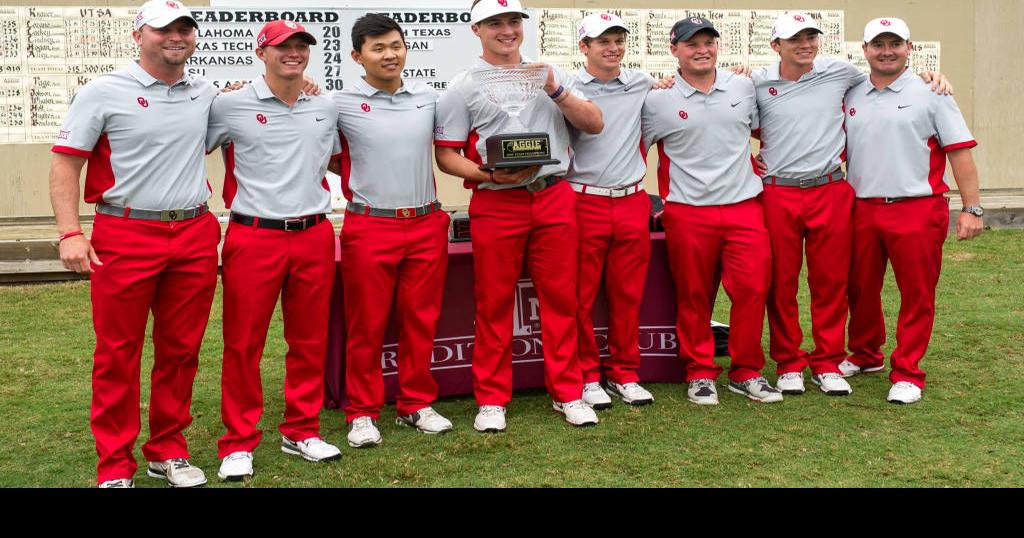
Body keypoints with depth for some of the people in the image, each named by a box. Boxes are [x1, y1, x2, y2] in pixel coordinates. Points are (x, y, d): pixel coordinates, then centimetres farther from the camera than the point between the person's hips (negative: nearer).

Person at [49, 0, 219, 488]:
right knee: (118, 354, 2)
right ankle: (114, 465, 13)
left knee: (181, 350, 9)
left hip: (195, 237, 4)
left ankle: (168, 451, 24)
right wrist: (70, 233, -14)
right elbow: (65, 164, -3)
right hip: (126, 238, -4)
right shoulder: (104, 93, -1)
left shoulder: (207, 95, 12)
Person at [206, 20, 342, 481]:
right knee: (243, 344, 1)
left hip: (314, 236, 4)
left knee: (310, 339, 10)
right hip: (253, 238, -4)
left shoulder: (326, 108, 10)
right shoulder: (231, 105, -3)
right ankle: (238, 444, 13)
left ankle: (301, 431, 25)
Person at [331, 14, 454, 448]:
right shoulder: (342, 104, -4)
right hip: (370, 228, -3)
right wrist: (362, 185, 1)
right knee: (366, 325, 4)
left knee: (421, 319, 10)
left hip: (427, 225, 3)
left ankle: (416, 404, 24)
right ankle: (362, 412, 16)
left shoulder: (429, 98, 6)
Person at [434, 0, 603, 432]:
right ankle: (492, 399, 15)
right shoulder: (463, 87, 3)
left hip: (554, 198, 3)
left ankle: (567, 393, 18)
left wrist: (556, 92, -7)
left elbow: (594, 125, 8)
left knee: (561, 298, 6)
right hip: (496, 205, -3)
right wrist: (491, 176, -17)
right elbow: (446, 154, -1)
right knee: (493, 304, 3)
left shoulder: (549, 73, 13)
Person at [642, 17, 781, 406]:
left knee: (753, 288, -2)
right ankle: (700, 373, 19)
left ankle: (746, 373, 13)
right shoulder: (658, 100, -2)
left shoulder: (743, 86, 7)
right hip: (688, 214, -2)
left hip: (744, 206, 2)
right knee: (694, 297, 5)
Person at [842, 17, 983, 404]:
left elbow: (960, 152, -5)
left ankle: (907, 374, 12)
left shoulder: (931, 94, -2)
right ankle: (865, 356, 33)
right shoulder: (851, 97, 9)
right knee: (860, 290, 13)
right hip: (862, 210, 4)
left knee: (917, 295, 2)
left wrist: (972, 209, -11)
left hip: (917, 210, -4)